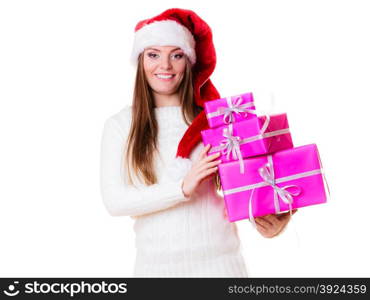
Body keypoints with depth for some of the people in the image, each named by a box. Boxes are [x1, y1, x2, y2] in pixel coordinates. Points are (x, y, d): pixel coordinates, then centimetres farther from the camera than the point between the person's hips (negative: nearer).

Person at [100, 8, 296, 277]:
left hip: (218, 258, 0)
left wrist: (271, 218, -23)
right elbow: (114, 201, -8)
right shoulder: (119, 125, 0)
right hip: (157, 263, 1)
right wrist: (182, 189, -21)